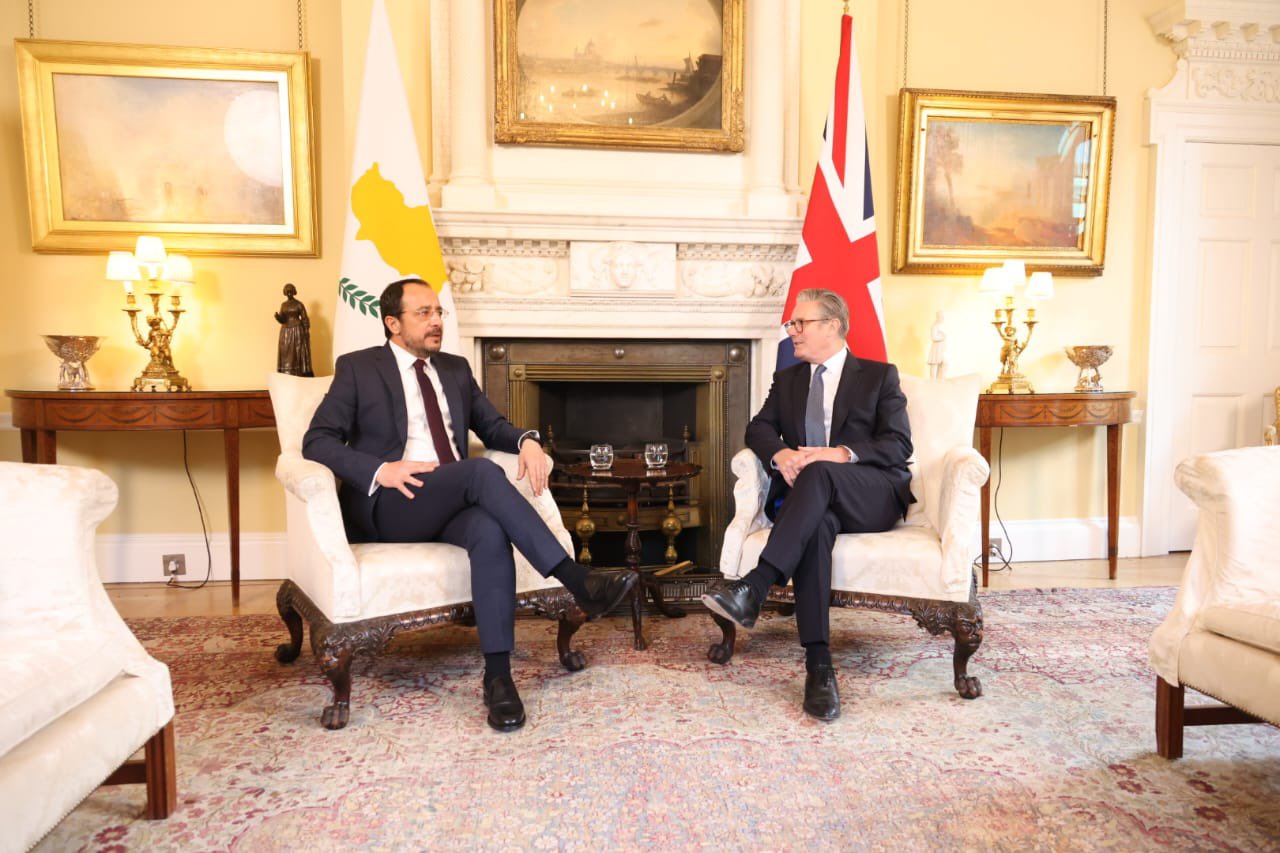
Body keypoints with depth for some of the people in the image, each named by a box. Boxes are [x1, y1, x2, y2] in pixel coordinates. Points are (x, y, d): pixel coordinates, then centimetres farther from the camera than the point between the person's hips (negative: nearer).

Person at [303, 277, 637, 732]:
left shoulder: (456, 369, 20)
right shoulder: (357, 368, 7)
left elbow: (492, 425, 19)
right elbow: (317, 441, -1)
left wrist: (527, 439, -5)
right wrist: (380, 469, -19)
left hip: (455, 504, 4)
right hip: (390, 506, -4)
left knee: (491, 531, -34)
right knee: (482, 471, -32)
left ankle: (498, 676, -33)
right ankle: (577, 581, -33)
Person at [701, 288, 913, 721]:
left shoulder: (879, 375, 10)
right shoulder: (787, 379, 22)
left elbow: (899, 444, -2)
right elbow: (759, 428, 7)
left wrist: (842, 454, -20)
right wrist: (780, 454, -17)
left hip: (872, 498, -2)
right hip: (810, 500, 2)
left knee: (819, 473, -36)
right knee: (815, 524, -36)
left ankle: (753, 588, -46)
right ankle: (819, 664, -41)